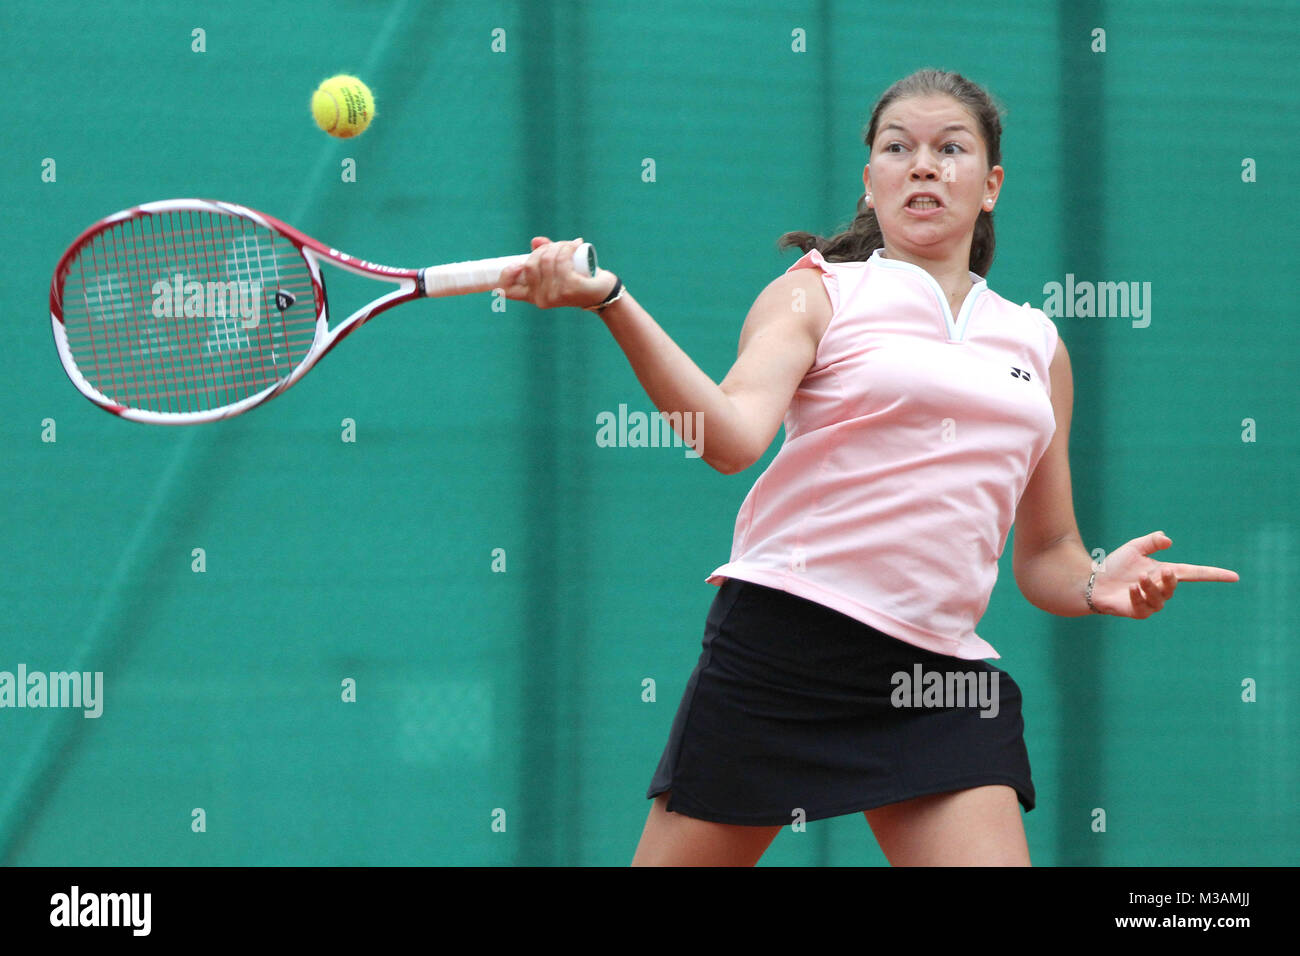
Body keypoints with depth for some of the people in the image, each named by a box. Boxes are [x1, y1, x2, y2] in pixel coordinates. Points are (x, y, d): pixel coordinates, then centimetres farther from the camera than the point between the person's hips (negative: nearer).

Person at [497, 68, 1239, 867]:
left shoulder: (1039, 345, 18)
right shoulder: (817, 293, 6)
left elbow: (1045, 556, 23)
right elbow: (733, 436, -14)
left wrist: (1097, 585, 0)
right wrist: (614, 304, -26)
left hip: (942, 680, 3)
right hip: (781, 642, -3)